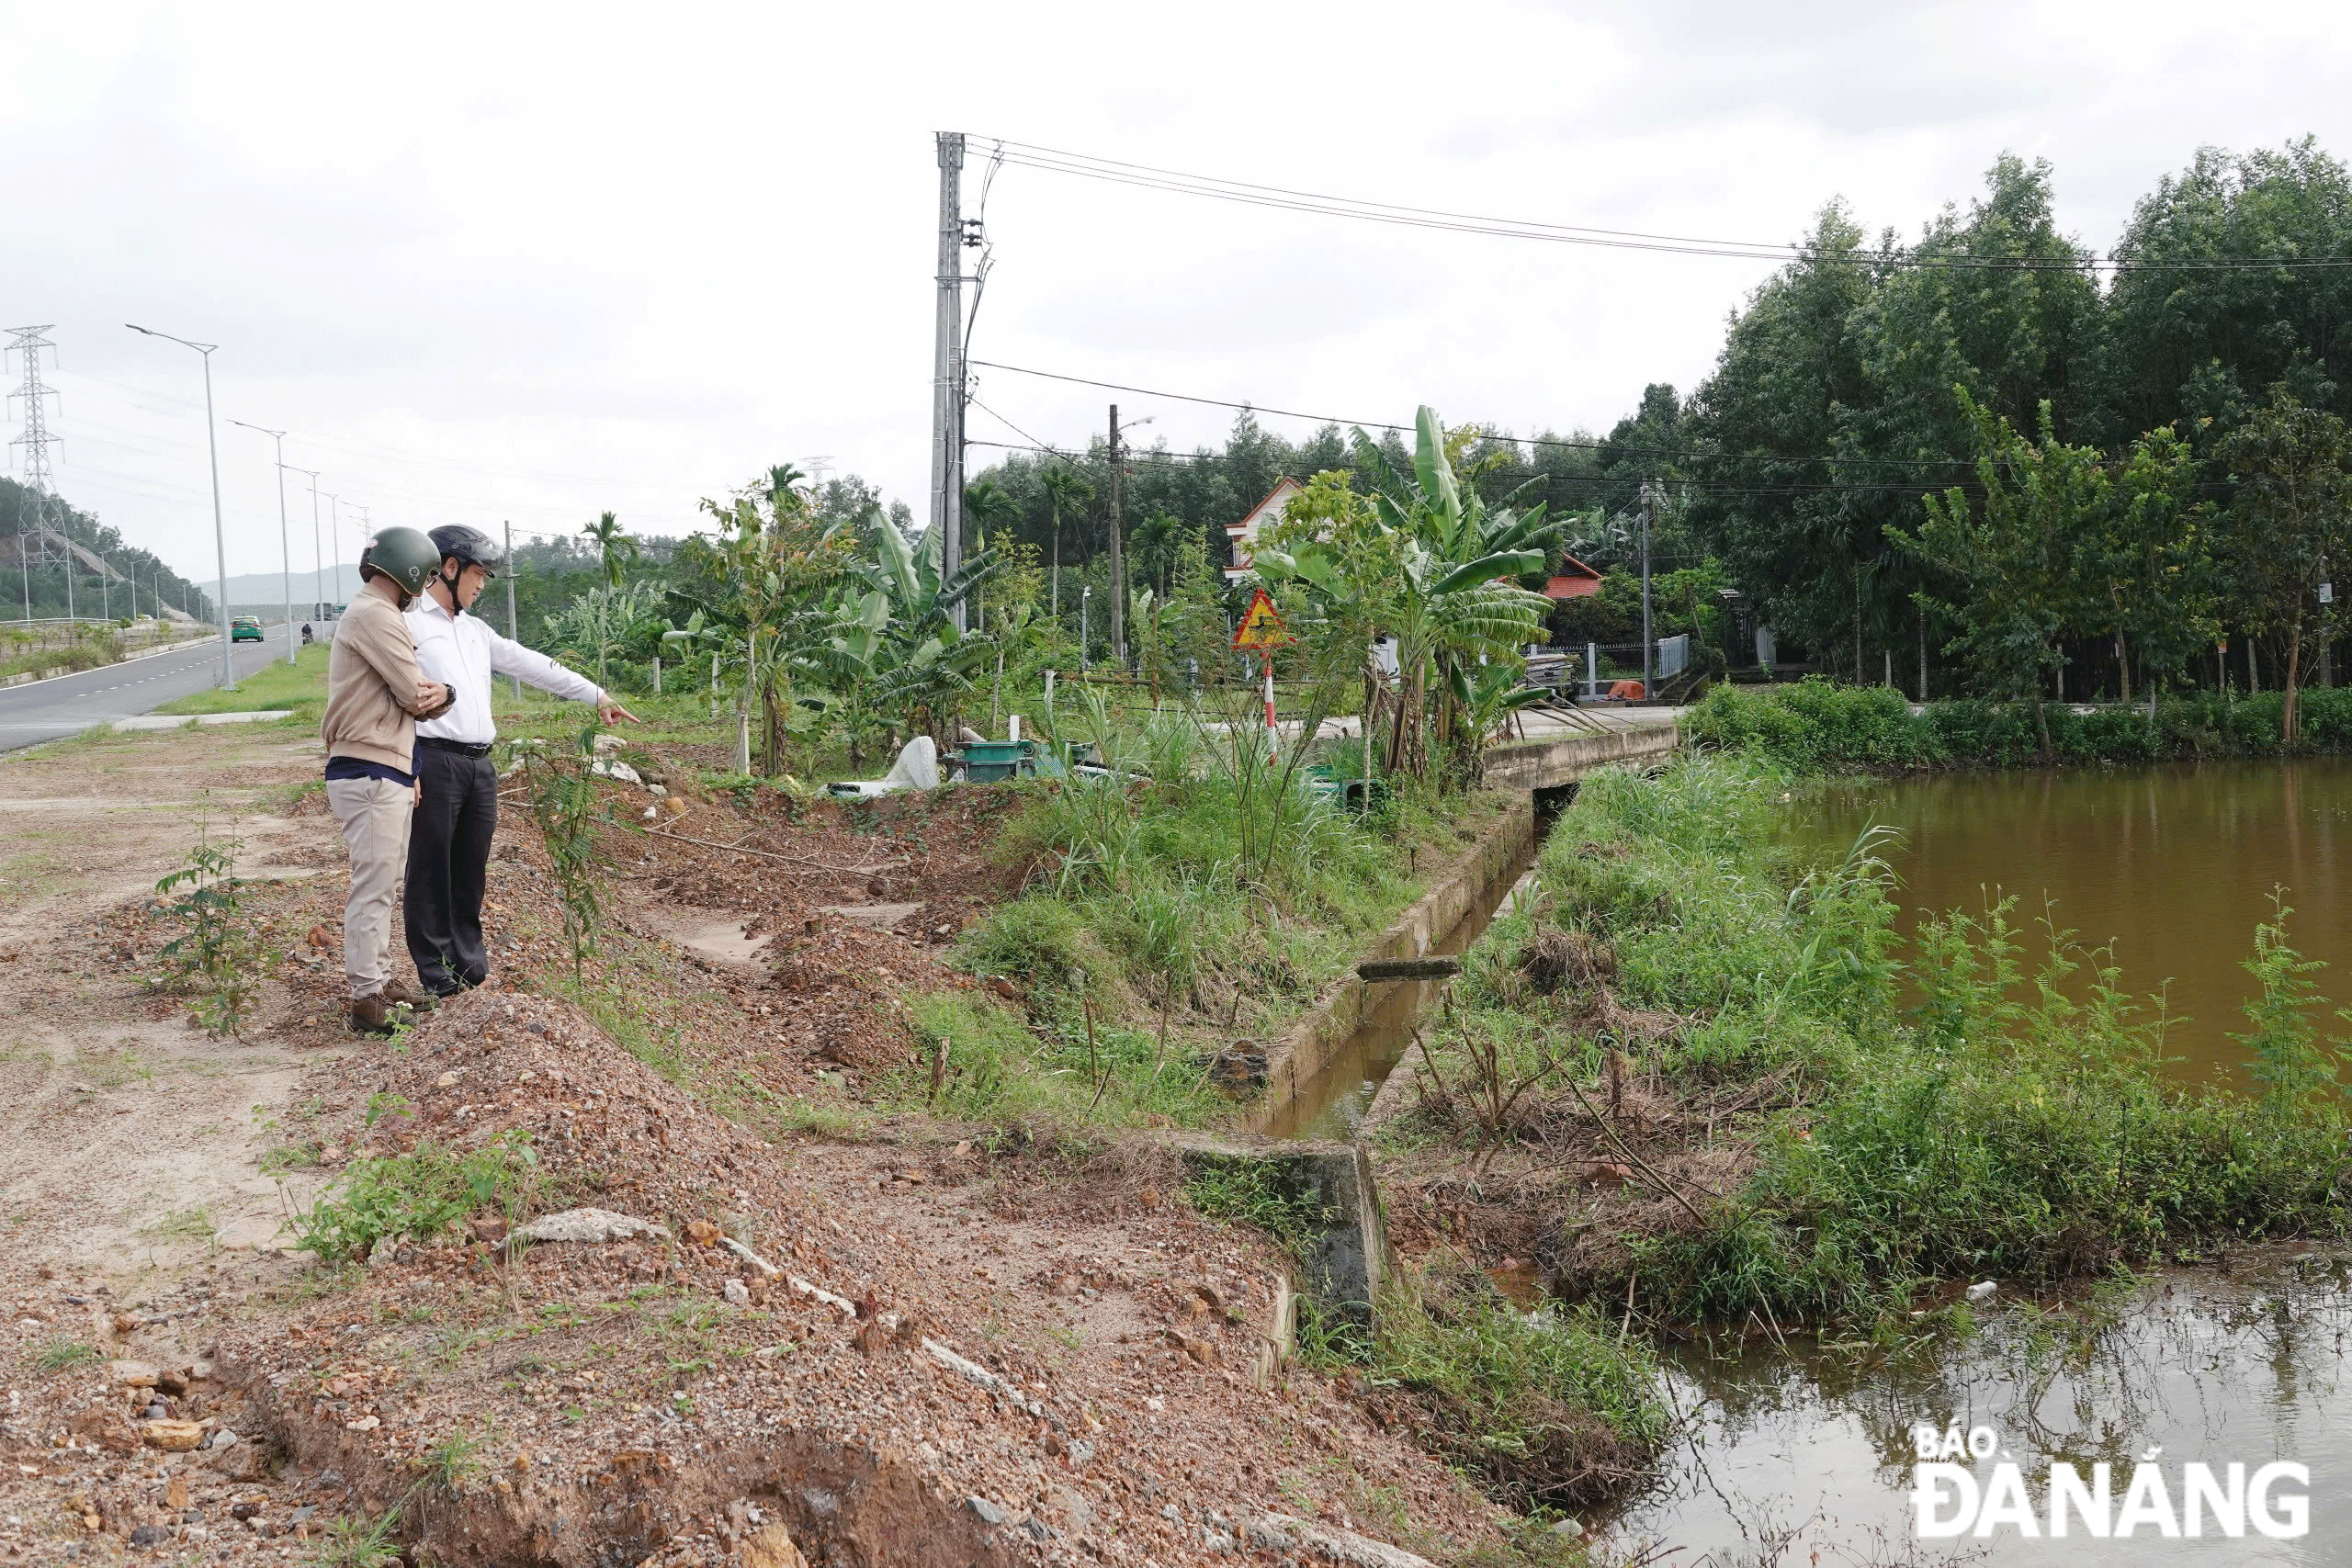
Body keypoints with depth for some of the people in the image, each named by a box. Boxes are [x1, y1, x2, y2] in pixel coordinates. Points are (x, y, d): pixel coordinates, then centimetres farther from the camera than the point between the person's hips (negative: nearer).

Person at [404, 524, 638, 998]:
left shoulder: (474, 630, 20)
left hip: (480, 764, 7)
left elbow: (530, 664, 23)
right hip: (434, 761, -7)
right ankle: (434, 971, 5)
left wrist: (595, 695, 21)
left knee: (471, 868, 11)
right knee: (431, 867, -1)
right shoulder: (409, 624, -4)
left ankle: (468, 959, 20)